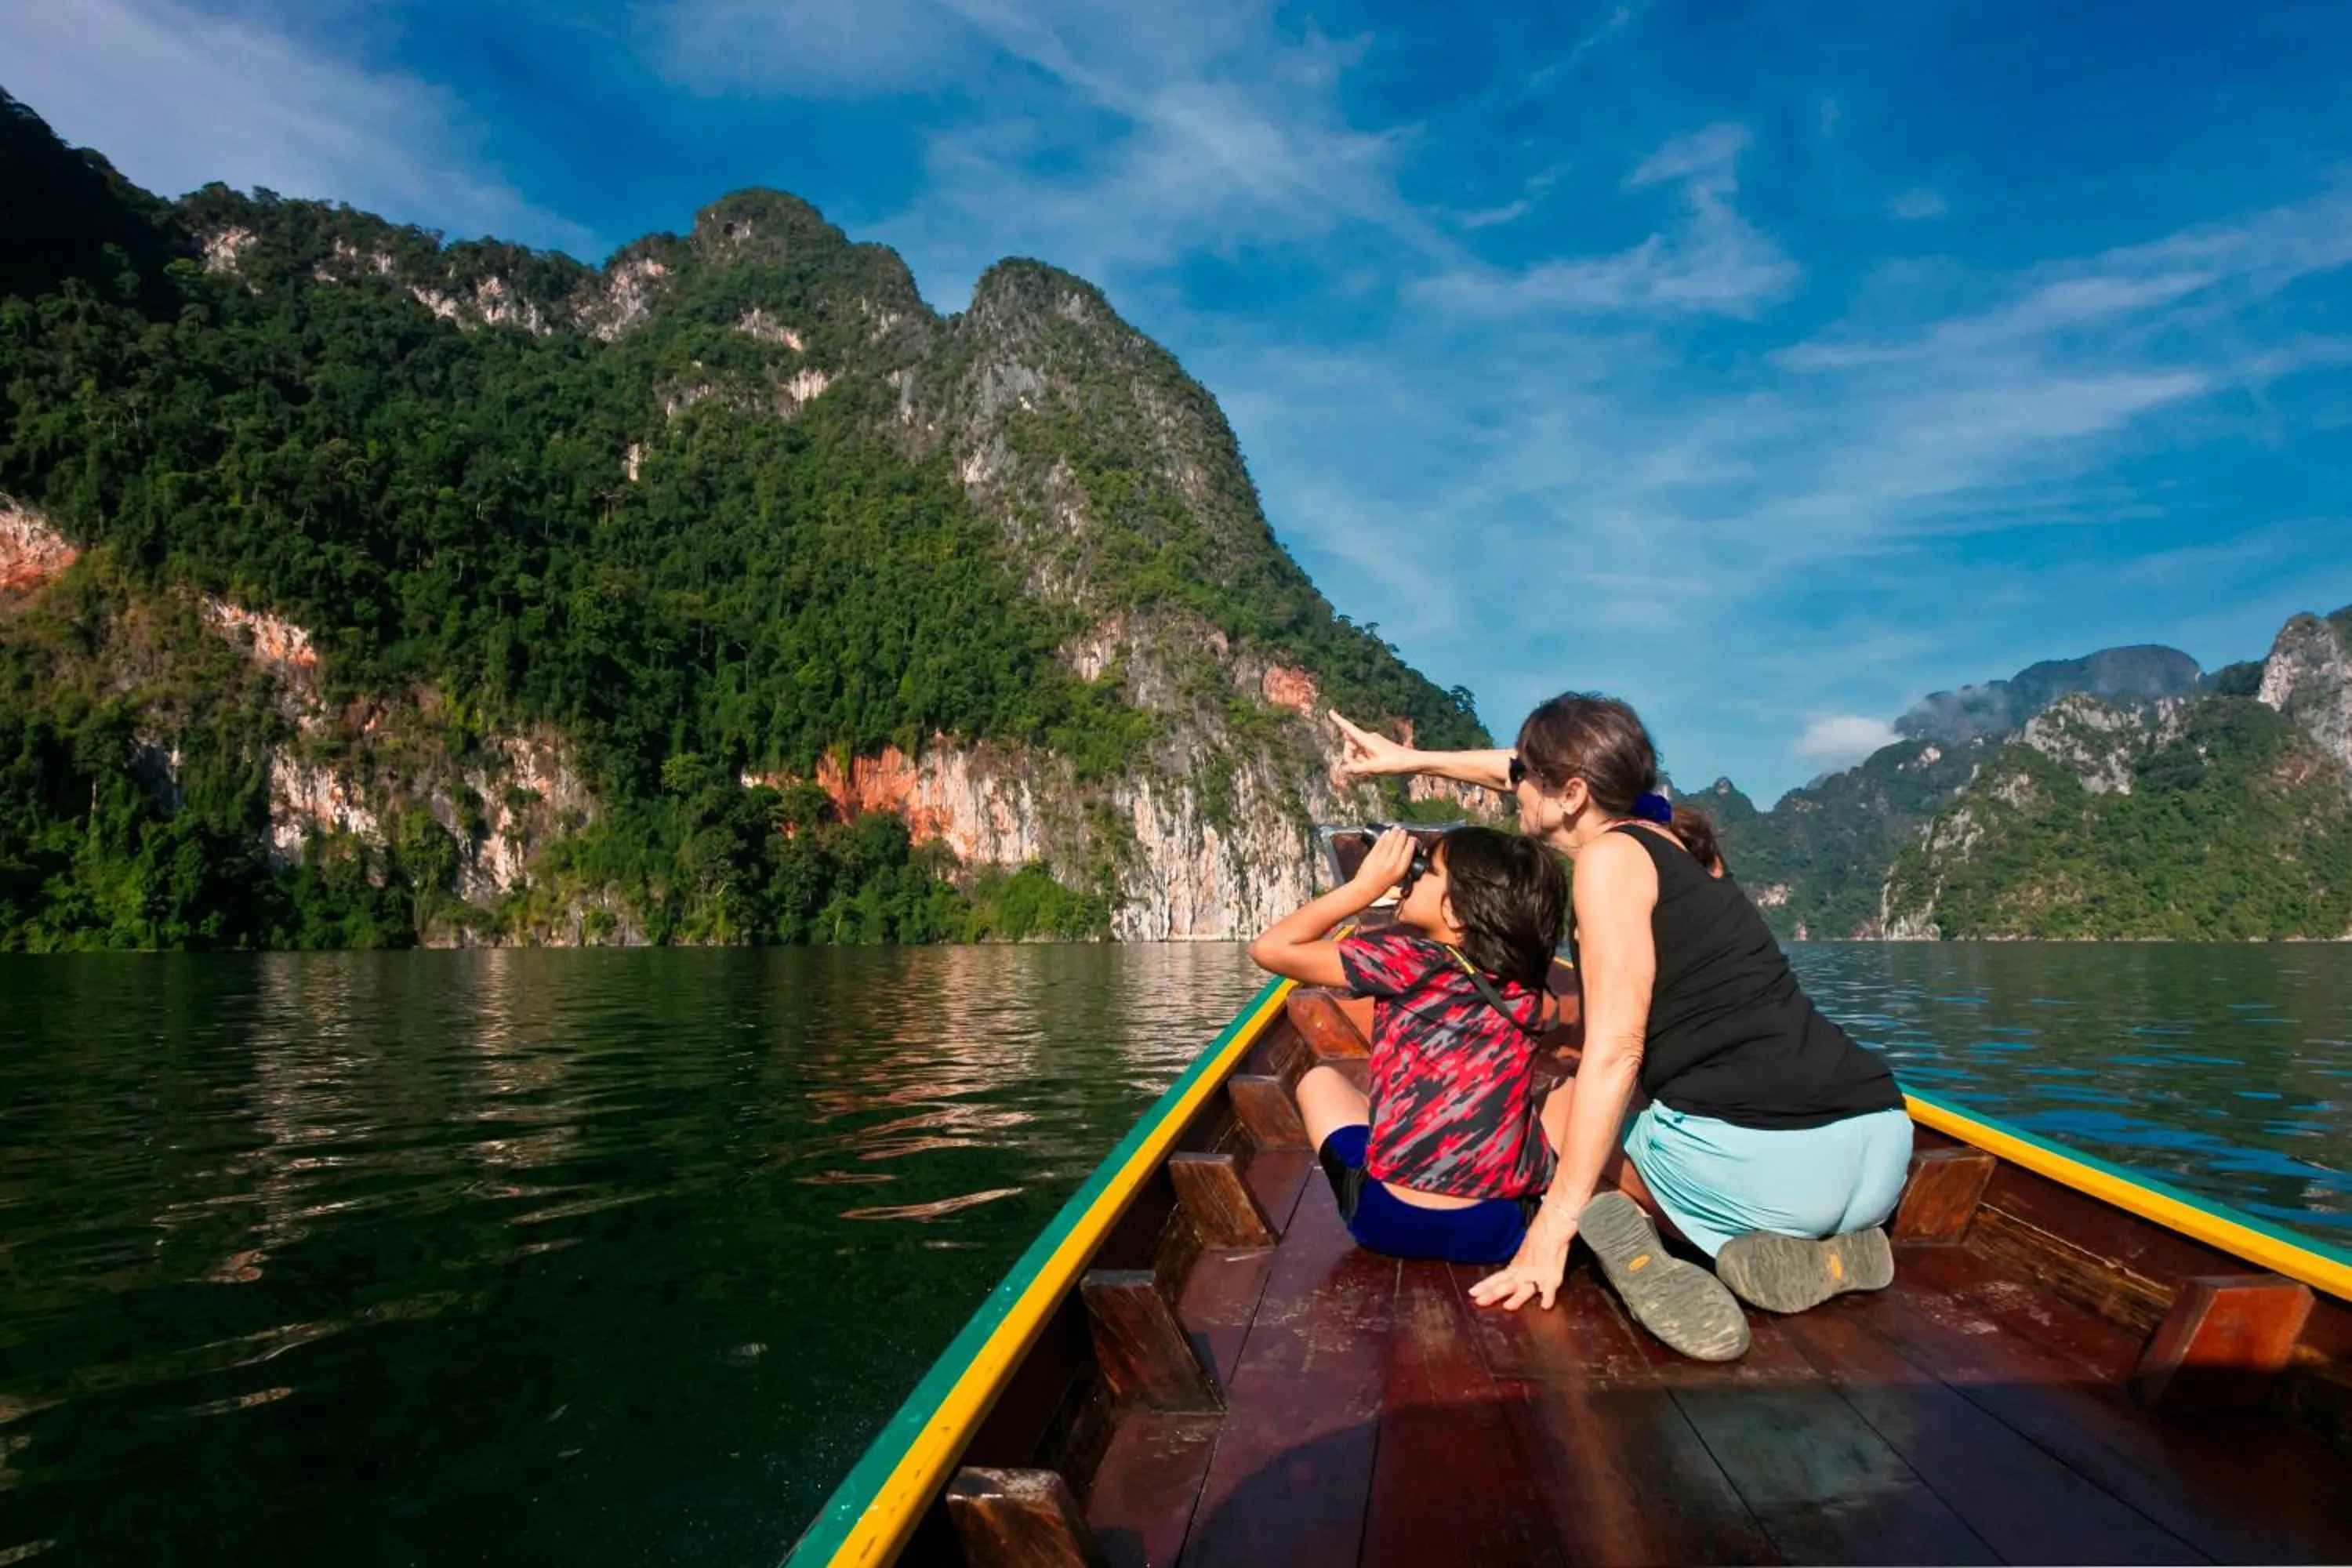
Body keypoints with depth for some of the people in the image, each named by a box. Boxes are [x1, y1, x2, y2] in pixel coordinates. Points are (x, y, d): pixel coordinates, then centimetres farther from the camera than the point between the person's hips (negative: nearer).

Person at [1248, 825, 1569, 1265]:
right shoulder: (1524, 982, 2)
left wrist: (1367, 885, -2)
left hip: (1392, 1220, -3)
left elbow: (1271, 948, -8)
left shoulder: (1408, 959, -11)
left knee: (1321, 1079, 25)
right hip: (1505, 1226, 3)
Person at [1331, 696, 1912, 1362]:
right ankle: (1825, 1245, 10)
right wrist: (1413, 760, 44)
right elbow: (1552, 775, 36)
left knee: (1563, 1112, 23)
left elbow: (1615, 1053, -13)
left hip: (1757, 1154, -7)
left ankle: (1618, 1234, -8)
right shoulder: (1671, 837, 19)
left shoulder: (1611, 854, -4)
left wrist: (1557, 1218, -11)